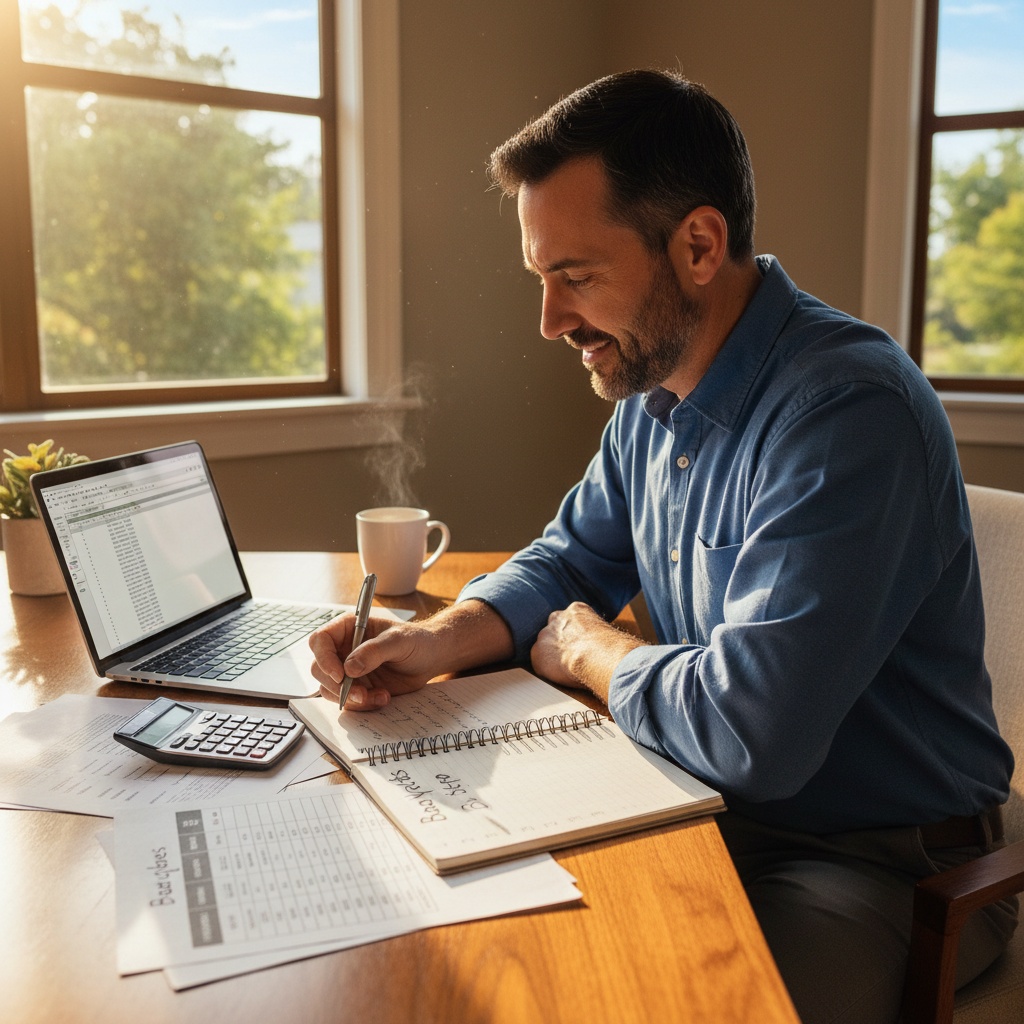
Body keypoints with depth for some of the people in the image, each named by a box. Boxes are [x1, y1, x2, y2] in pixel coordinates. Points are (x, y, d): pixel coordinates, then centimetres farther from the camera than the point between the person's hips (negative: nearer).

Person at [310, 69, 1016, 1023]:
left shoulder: (848, 409, -27)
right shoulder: (652, 391, 2)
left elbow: (751, 731, -34)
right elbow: (573, 558, 14)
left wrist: (586, 649, -13)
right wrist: (444, 638, -7)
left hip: (880, 862, -7)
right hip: (712, 809, 7)